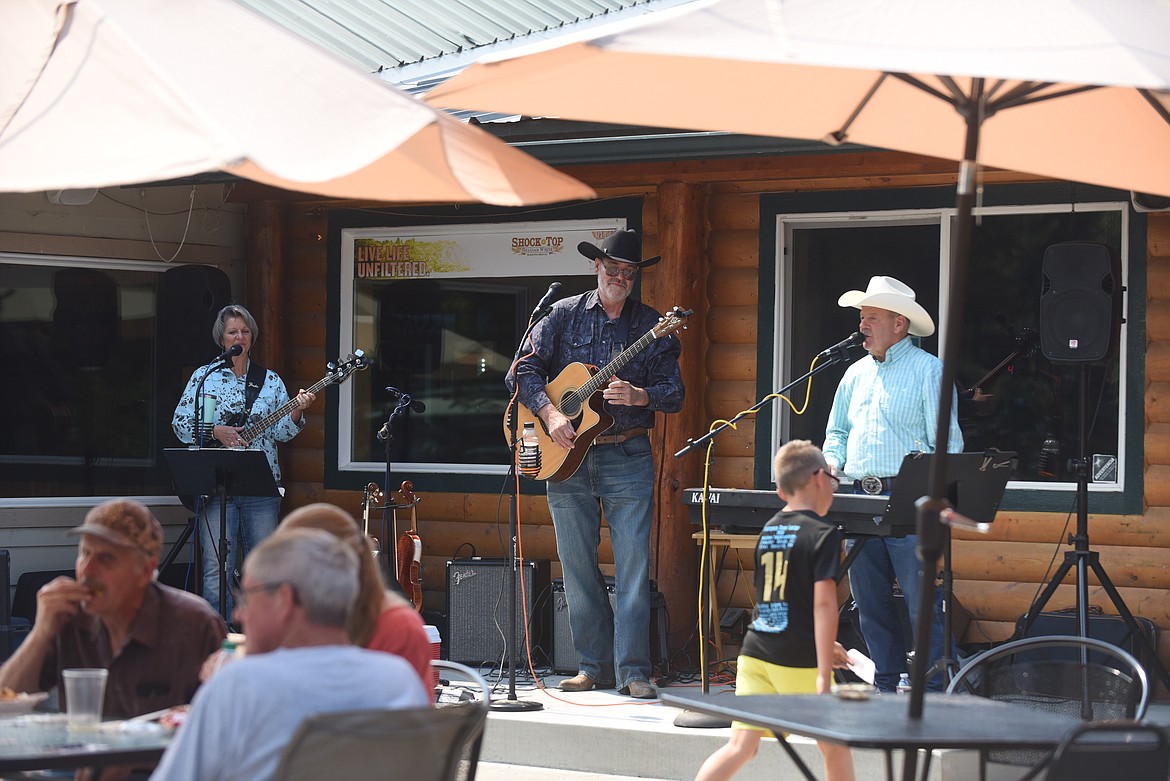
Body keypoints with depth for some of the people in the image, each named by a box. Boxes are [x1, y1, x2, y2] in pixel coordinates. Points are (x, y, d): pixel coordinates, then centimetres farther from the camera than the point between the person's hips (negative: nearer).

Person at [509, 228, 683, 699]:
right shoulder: (564, 316, 6)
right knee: (578, 568, 5)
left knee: (633, 567, -7)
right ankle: (595, 665, 13)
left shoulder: (652, 326, 3)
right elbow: (527, 369, 3)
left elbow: (675, 394, 0)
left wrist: (639, 396, -19)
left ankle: (633, 670, -5)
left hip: (628, 460, -2)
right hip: (567, 455, 2)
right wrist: (550, 414, -11)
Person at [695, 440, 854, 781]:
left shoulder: (767, 531, 13)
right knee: (835, 746, 12)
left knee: (740, 746, 1)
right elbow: (823, 604, -16)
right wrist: (824, 675, -19)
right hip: (799, 663, -5)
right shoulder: (823, 534, -8)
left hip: (756, 651, 5)